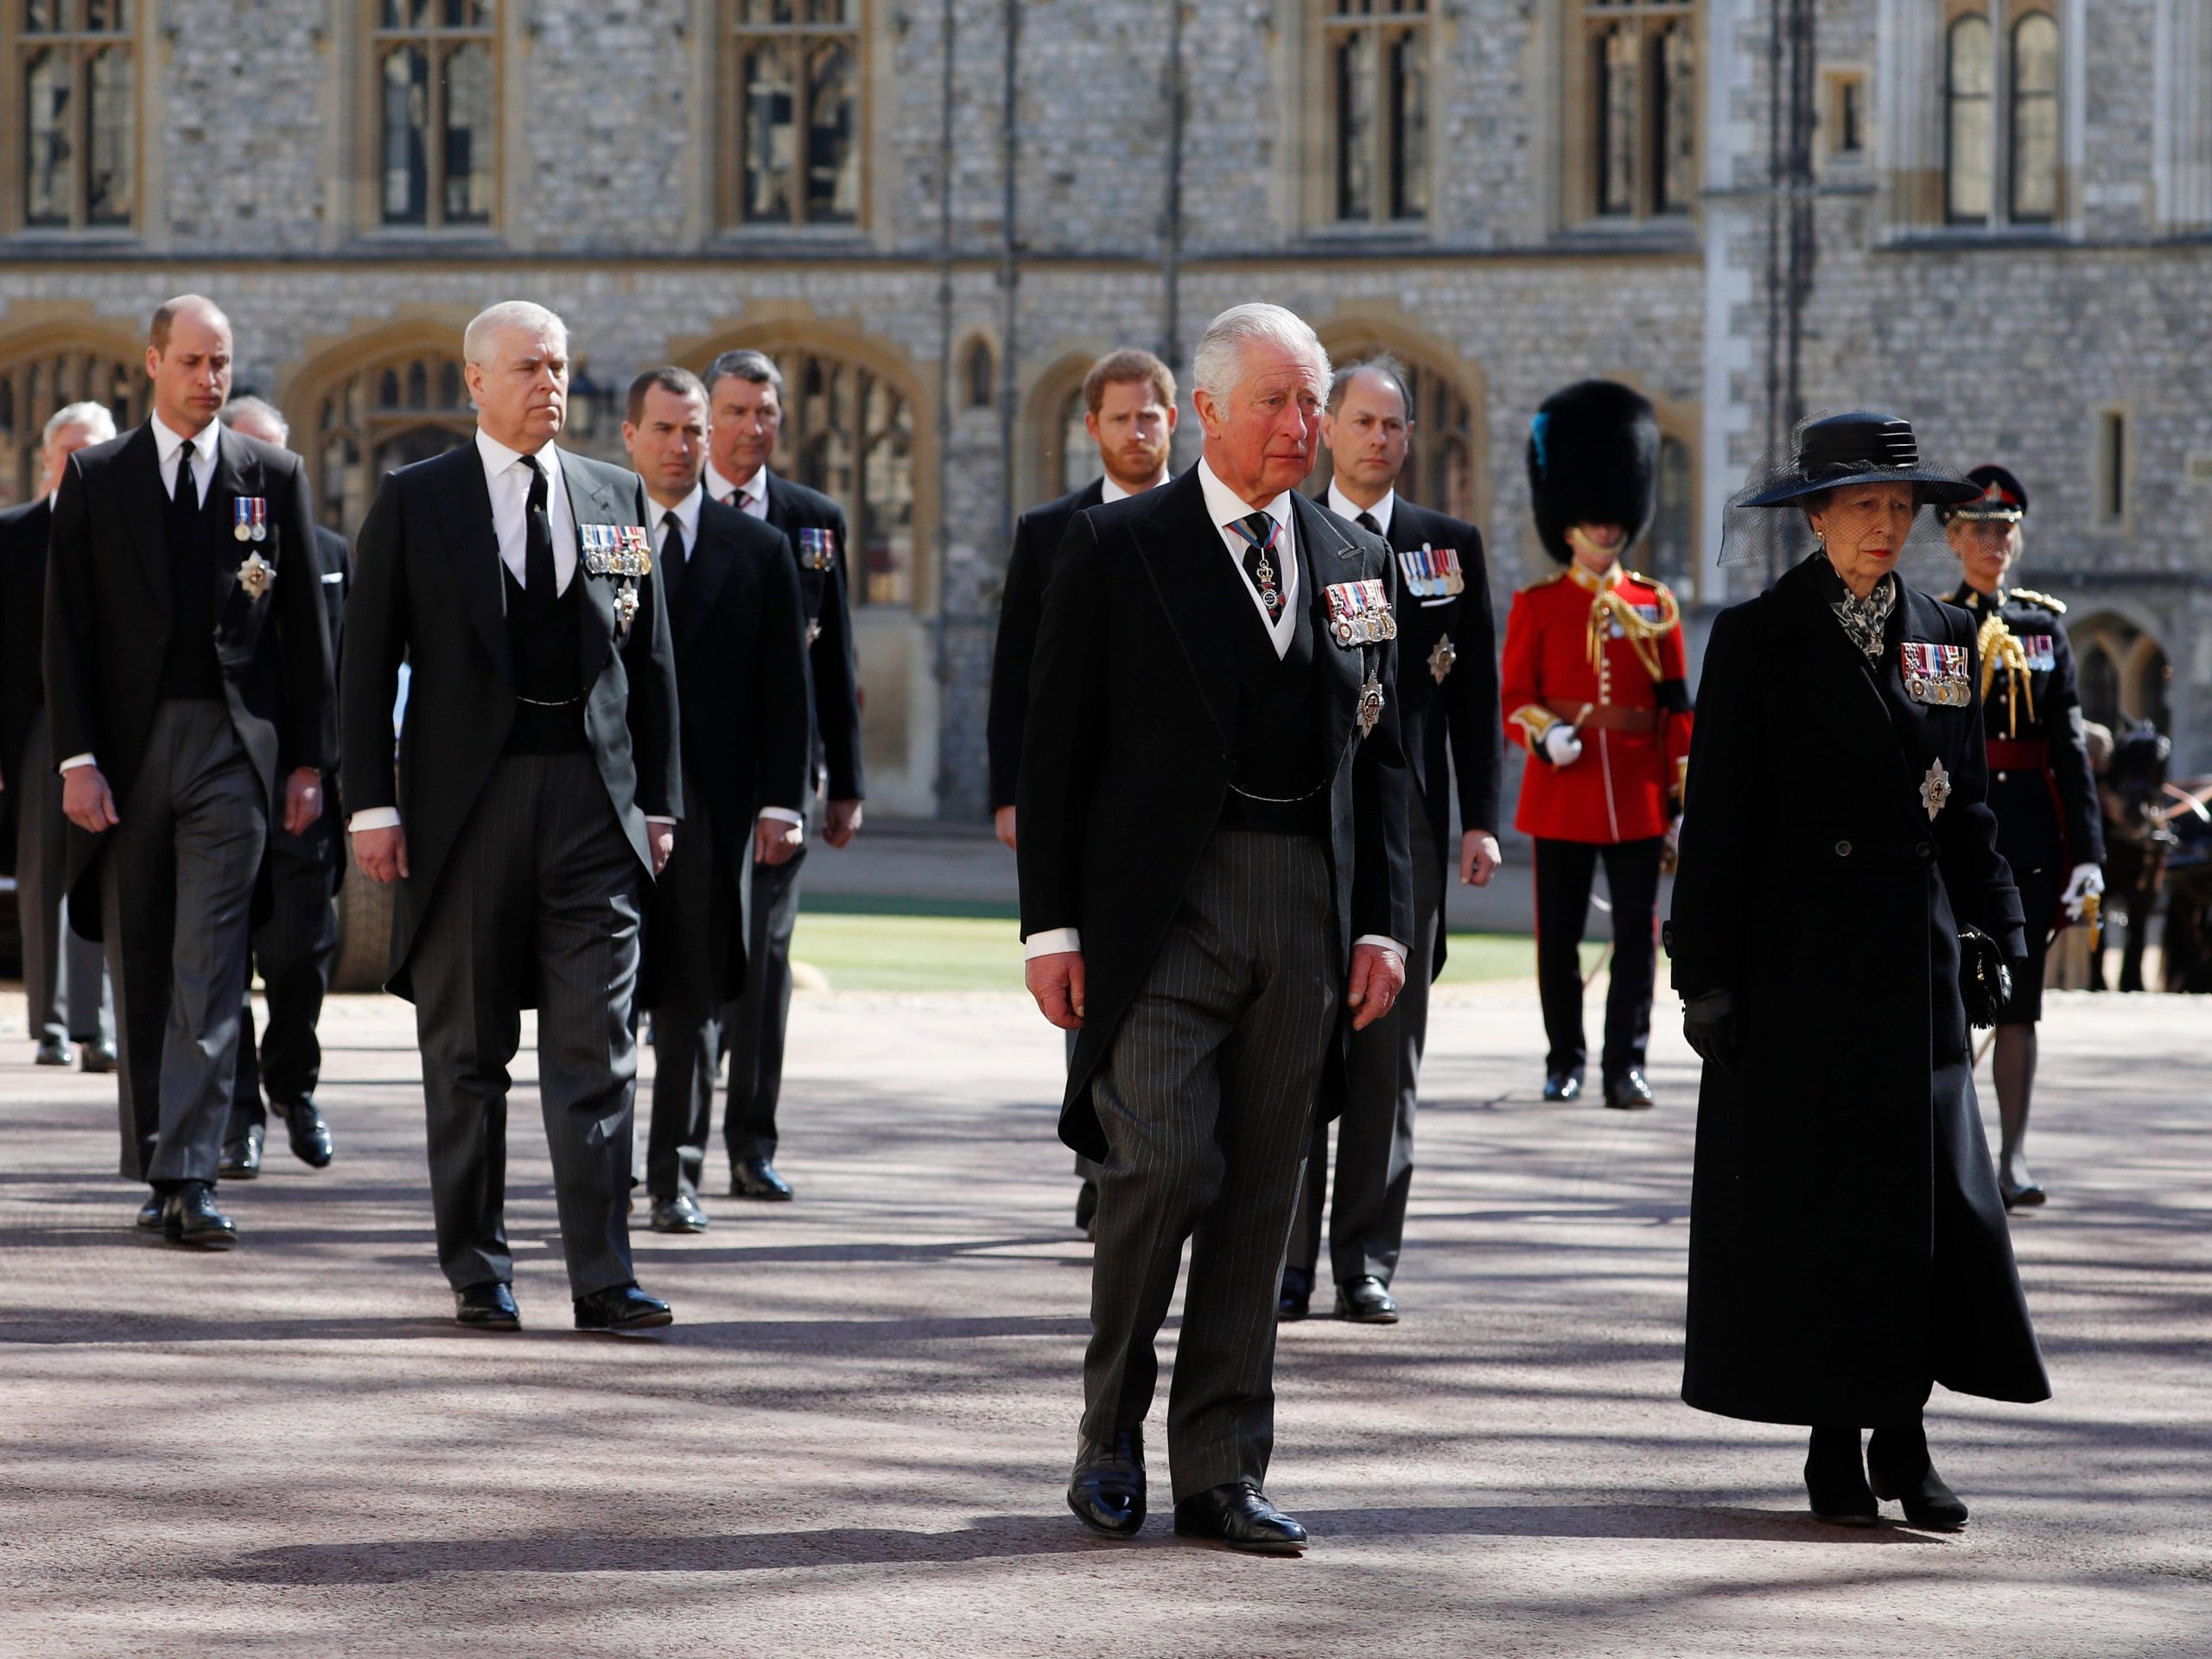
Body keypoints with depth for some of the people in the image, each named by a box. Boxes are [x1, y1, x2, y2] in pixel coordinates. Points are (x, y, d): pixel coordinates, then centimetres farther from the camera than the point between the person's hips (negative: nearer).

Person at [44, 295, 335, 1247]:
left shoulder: (273, 477, 7)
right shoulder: (96, 479, 7)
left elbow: (306, 626, 8)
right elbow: (67, 627, 3)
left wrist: (309, 760, 3)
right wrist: (77, 759, -6)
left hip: (233, 748, -1)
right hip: (128, 748, 1)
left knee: (208, 971, -10)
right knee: (139, 973, 7)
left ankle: (190, 1175, -15)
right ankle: (156, 1172, 16)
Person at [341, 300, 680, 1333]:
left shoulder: (617, 498, 11)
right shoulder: (413, 502, 3)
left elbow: (650, 660, 13)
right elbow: (368, 662, 2)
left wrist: (659, 804, 8)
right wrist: (372, 805, -6)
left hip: (593, 798, 2)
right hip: (466, 802, -1)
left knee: (597, 1052, -3)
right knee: (466, 1053, 5)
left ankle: (601, 1277, -3)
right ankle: (477, 1273, 13)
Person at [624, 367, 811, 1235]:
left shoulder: (756, 550, 8)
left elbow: (785, 689, 7)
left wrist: (780, 801, -1)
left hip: (712, 799, 1)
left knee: (694, 998, 3)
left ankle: (677, 1179, 8)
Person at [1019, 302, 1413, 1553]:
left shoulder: (1359, 563, 13)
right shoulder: (1118, 549, 1)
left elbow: (1381, 755, 16)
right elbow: (1056, 745, 0)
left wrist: (1384, 921, 6)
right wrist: (1051, 923, -6)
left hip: (1305, 912, 4)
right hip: (1160, 907, -4)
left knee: (1261, 1194, 5)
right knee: (1165, 1166, -13)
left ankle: (1221, 1472, 11)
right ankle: (1113, 1430, 7)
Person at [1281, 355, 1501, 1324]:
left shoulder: (1452, 546, 10)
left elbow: (1477, 691, 9)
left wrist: (1481, 821, 1)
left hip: (1406, 822, 2)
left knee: (1389, 1054, 3)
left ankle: (1366, 1263, 8)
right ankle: (1285, 1262, 1)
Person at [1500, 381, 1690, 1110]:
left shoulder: (1653, 605, 9)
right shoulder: (1537, 605, 5)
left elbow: (1676, 705, 9)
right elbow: (1515, 694, 3)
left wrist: (1681, 788, 3)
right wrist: (1544, 732, -18)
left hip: (1637, 794, 1)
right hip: (1563, 785, -1)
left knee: (1637, 933, -2)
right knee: (1560, 934, 4)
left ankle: (1625, 1064, 1)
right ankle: (1565, 1062, 14)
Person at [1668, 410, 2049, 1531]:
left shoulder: (1946, 641, 10)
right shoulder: (1759, 639, -2)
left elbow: (1967, 807, 14)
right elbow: (1717, 817, -4)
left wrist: (1997, 937, 6)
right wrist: (1706, 974, -8)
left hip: (1915, 959, 4)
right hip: (1798, 962, -4)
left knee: (1929, 1194, 0)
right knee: (1810, 1197, 1)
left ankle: (1903, 1431, 7)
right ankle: (1835, 1444, 8)